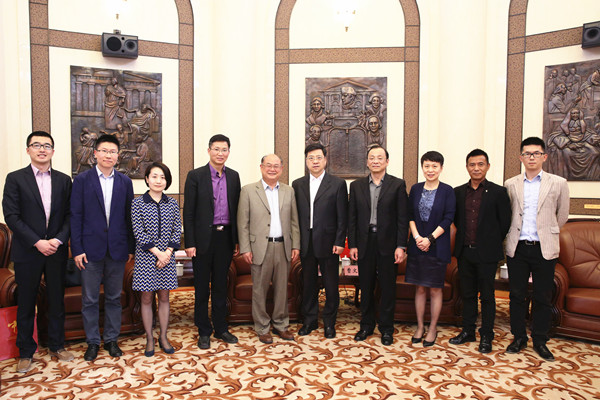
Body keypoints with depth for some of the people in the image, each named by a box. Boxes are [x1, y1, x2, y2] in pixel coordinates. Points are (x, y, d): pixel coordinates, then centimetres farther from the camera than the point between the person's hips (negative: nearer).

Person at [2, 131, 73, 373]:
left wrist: (58, 239, -11)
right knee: (26, 303, 8)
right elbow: (11, 215, -7)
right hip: (27, 252, -2)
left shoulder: (64, 180, 7)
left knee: (57, 301, 10)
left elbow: (70, 215, 4)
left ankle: (56, 346, 25)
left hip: (57, 251, 2)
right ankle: (26, 352, 22)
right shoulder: (15, 178, 0)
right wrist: (37, 242, -14)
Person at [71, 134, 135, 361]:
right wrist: (77, 249, -8)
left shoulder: (125, 182, 6)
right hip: (91, 248, -2)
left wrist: (131, 247, 3)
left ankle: (111, 340, 25)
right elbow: (75, 216, -3)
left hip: (117, 249, 2)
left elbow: (129, 217, 6)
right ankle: (92, 342, 23)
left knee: (114, 298, 11)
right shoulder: (82, 180, 0)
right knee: (90, 299, 8)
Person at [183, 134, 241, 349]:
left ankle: (221, 328, 27)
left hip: (225, 237, 4)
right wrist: (189, 243, -11)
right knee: (202, 287, 8)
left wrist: (237, 240, 7)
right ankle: (204, 331, 23)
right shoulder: (195, 176, -4)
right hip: (203, 238, -3)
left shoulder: (233, 176, 7)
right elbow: (188, 213, -6)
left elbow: (236, 210, 10)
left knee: (221, 285, 14)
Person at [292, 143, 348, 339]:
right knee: (308, 284, 13)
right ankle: (310, 320, 28)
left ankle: (329, 322, 23)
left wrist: (339, 242, -9)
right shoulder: (297, 184, 8)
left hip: (328, 243, -3)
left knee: (331, 285, 7)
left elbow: (342, 217, -4)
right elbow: (295, 215, 8)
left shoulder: (338, 184, -1)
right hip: (306, 244, 3)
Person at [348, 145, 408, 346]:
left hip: (387, 243, -2)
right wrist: (352, 244, 0)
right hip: (365, 243, 2)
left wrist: (401, 246, -9)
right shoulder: (356, 186, 7)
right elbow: (352, 218, 6)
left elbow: (403, 218, -3)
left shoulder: (398, 184, 0)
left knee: (388, 288, 7)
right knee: (366, 287, 11)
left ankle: (386, 329, 21)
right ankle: (366, 325, 27)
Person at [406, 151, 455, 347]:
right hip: (417, 245, 3)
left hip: (437, 246, -3)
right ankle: (420, 326, 23)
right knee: (420, 288, 10)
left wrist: (430, 239, -15)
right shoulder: (415, 189, 6)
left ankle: (432, 329, 20)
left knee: (435, 289, 6)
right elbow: (410, 215, 5)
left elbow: (448, 219, -8)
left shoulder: (447, 191, -4)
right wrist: (417, 237, -9)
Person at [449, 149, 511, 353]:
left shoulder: (498, 192, -4)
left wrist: (491, 242, 3)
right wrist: (465, 237, 11)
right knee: (467, 294, 13)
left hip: (487, 253, -3)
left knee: (487, 296, 6)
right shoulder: (458, 192, 6)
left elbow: (505, 223, -1)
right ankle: (468, 331, 26)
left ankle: (486, 336, 19)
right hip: (464, 252, 4)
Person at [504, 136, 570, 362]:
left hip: (544, 249, -1)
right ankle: (518, 338, 22)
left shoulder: (558, 183, 2)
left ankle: (540, 341, 21)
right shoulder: (511, 185, 6)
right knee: (517, 295, 8)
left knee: (543, 297, 6)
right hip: (517, 248, 1)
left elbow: (562, 216, 11)